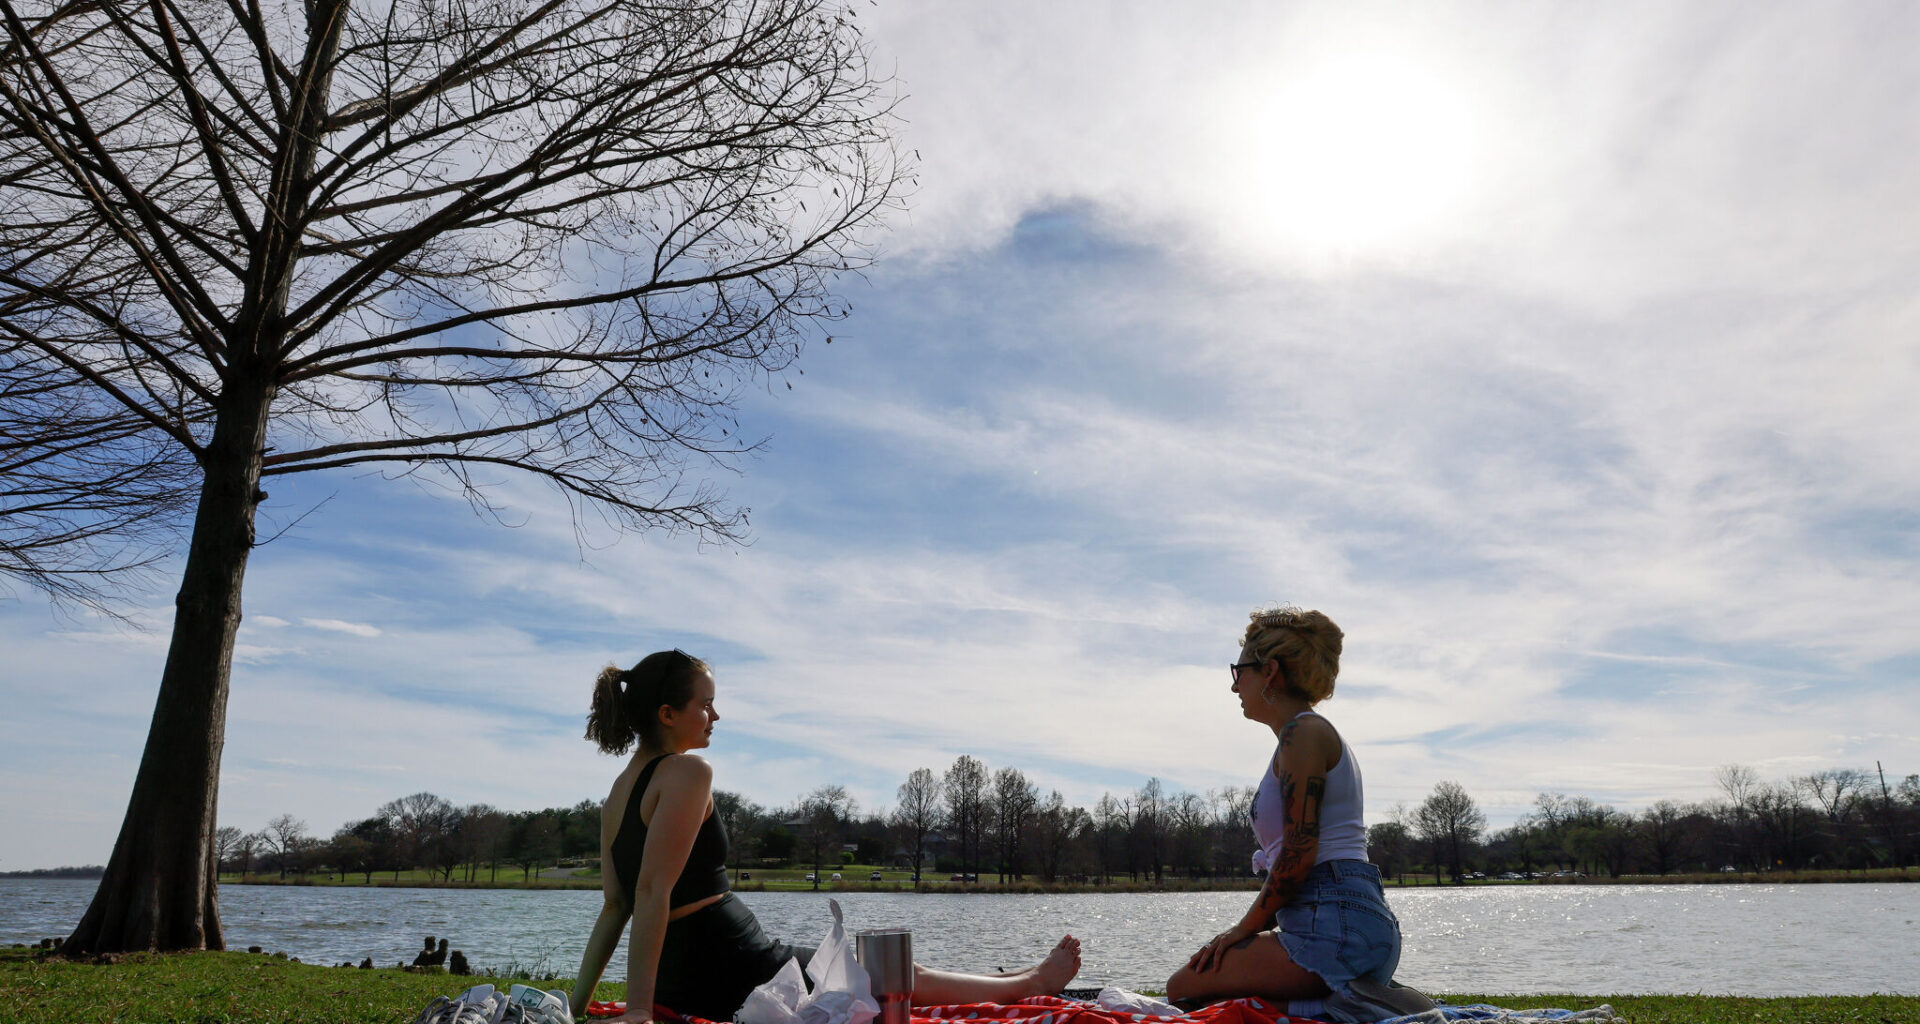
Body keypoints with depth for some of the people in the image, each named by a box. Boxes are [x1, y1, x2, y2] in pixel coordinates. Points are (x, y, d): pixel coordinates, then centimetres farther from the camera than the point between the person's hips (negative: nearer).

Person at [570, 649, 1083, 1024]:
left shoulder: (620, 791, 11)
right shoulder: (687, 772, -17)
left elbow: (614, 906, 9)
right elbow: (653, 892, -23)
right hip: (734, 970, -10)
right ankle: (1033, 982, 30)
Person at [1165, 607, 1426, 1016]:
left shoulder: (1304, 732, -10)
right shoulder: (1320, 732, 21)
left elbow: (1298, 855, -17)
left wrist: (1245, 928, -6)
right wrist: (1250, 929, 15)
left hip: (1336, 923, -10)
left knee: (1183, 988, -5)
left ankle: (1349, 1000, -9)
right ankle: (1357, 995, 8)